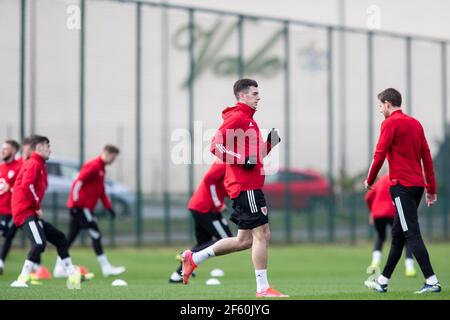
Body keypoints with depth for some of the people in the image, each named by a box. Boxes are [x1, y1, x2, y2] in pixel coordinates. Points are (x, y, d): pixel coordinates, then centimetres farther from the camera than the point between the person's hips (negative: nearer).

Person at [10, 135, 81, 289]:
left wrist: (37, 208, 10)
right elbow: (26, 186, -22)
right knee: (39, 243, -26)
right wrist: (37, 207, -16)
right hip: (25, 211, -11)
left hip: (32, 213, 11)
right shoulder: (34, 164, -8)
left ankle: (73, 277, 16)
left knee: (60, 239, 13)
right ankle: (21, 280, -25)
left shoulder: (39, 165, 22)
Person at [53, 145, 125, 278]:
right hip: (81, 207, -10)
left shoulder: (101, 169, 20)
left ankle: (59, 269, 12)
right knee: (96, 235, -9)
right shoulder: (94, 166, -12)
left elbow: (102, 192, 27)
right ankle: (106, 267, -7)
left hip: (85, 208, 10)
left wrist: (109, 208, 20)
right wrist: (75, 202, -21)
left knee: (70, 238, 10)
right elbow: (78, 182, -19)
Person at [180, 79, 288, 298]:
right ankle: (262, 288, -4)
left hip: (249, 186, 10)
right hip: (245, 186, -10)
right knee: (261, 234, -8)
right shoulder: (237, 117, -8)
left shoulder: (248, 119, 22)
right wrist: (242, 160, -23)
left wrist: (269, 144, 11)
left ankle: (193, 258, 18)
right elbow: (215, 145, -16)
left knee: (244, 240, 12)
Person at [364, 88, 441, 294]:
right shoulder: (415, 123, 15)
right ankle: (382, 281, 23)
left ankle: (432, 281, -17)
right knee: (397, 234, 14)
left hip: (401, 186, -8)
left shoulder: (390, 123, -8)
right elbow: (427, 156, 15)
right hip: (417, 184, 8)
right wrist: (431, 189, 17)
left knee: (412, 234, -10)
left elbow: (379, 155, -11)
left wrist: (370, 180, 4)